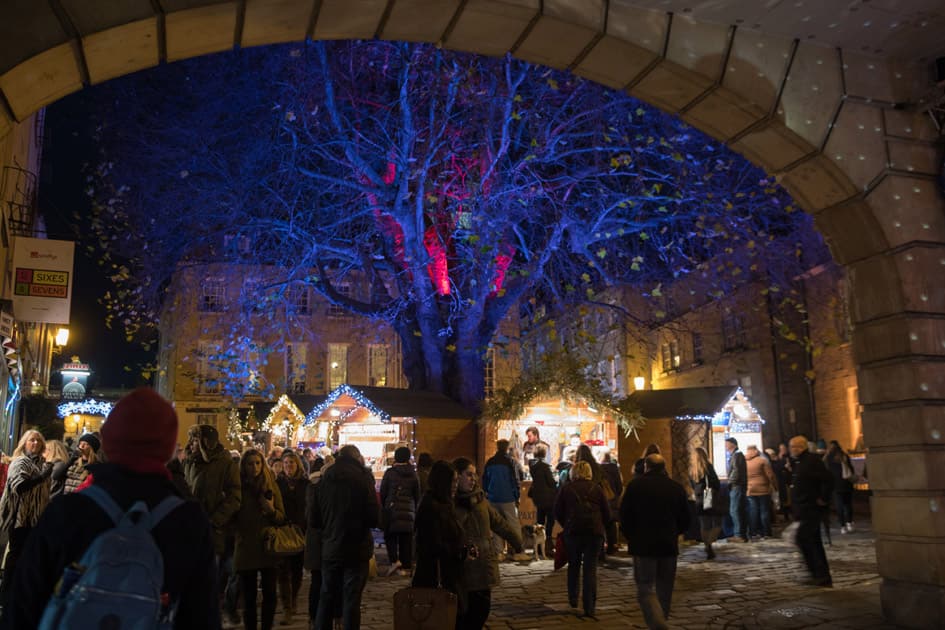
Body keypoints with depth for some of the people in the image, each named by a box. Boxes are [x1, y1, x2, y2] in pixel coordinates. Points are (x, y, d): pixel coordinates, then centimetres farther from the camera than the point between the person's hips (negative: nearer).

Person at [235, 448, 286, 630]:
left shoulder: (271, 485, 4)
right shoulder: (239, 487, 1)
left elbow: (281, 518, 5)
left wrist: (271, 510, -14)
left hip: (268, 547, 1)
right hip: (245, 548, -1)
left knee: (269, 593, 1)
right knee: (249, 596, 3)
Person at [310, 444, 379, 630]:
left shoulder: (323, 481, 0)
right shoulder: (363, 479, -11)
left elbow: (314, 521, 3)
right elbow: (374, 519, -12)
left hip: (330, 550, 3)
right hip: (357, 551, -3)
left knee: (326, 597, 16)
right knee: (351, 600, 4)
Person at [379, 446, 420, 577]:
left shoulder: (389, 472, -5)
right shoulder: (413, 474, 4)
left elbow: (383, 493, 0)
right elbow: (417, 495, 9)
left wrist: (384, 507, 15)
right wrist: (414, 510, 19)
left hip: (392, 509, -2)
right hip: (408, 510, 3)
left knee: (390, 536, 9)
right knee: (406, 538, 8)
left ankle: (394, 560, -10)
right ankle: (406, 567, 9)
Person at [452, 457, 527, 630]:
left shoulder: (479, 499, 12)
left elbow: (500, 523, 17)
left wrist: (518, 545, 20)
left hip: (484, 566, 6)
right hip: (461, 569, -6)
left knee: (482, 608, 12)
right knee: (461, 612, 1)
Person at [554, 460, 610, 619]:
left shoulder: (566, 489, 3)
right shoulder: (596, 488, 3)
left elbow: (557, 512, 4)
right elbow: (607, 513, 4)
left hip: (573, 531, 0)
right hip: (595, 532, 0)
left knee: (574, 565, 20)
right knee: (590, 568, 2)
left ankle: (573, 599, 22)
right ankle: (590, 608, -1)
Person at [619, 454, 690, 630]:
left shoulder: (635, 486, -3)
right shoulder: (677, 488, 5)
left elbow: (624, 517, -3)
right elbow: (685, 521, 10)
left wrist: (632, 537, 13)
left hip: (643, 545, -3)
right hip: (669, 546, 3)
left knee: (645, 589, -2)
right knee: (664, 590, 16)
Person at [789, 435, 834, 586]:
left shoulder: (811, 461, -16)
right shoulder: (798, 462, 15)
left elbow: (828, 479, -24)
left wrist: (823, 499, -20)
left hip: (811, 510, -10)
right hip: (805, 510, 10)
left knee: (802, 538, -12)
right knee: (814, 542, 14)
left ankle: (819, 575, -6)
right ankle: (823, 576, 21)